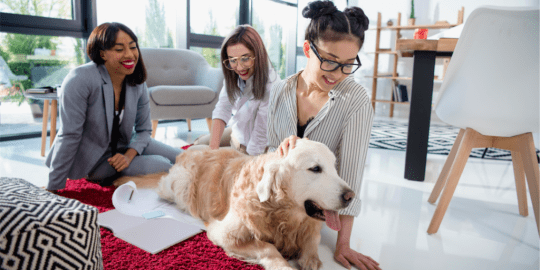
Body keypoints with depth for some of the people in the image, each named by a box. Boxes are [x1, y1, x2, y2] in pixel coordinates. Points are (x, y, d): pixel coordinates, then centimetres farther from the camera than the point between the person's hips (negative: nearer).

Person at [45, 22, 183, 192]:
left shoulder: (138, 83, -6)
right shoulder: (80, 80, -25)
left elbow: (144, 129, 1)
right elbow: (69, 136, -24)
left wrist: (129, 155, -18)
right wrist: (54, 188, -19)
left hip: (126, 146, 6)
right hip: (93, 159, -6)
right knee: (160, 165, -23)